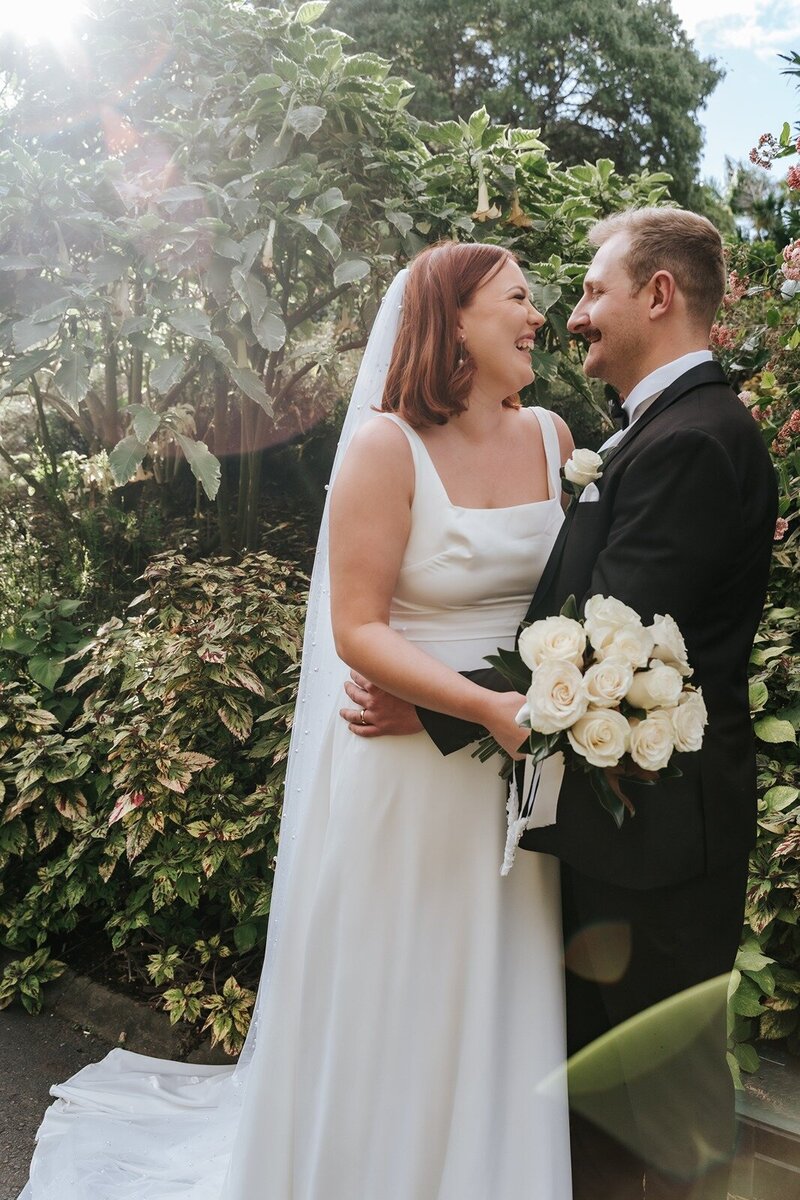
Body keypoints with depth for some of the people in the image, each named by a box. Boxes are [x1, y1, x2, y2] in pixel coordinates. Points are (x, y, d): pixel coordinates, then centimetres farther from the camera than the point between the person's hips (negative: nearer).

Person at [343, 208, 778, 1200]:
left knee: (655, 1114, 13)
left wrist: (429, 708, -21)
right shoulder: (667, 429, 10)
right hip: (623, 800, 9)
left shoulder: (687, 441, -21)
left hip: (652, 823, -9)